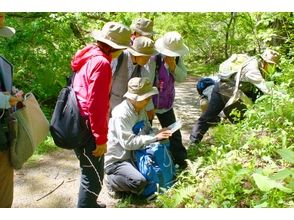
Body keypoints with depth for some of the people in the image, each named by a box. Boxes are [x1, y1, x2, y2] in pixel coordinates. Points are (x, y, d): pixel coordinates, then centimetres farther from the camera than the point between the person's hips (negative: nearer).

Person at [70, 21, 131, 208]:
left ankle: (89, 204, 41)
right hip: (87, 129, -10)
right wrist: (101, 138, -17)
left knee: (90, 173, 25)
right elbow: (96, 105, -24)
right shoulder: (101, 63, -21)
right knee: (94, 177, 3)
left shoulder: (90, 55, 9)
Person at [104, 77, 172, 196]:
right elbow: (128, 142, -29)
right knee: (139, 182, -28)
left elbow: (147, 130, 9)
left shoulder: (141, 109, 2)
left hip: (132, 156, 9)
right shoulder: (121, 114, -25)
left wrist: (158, 133, -13)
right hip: (116, 160, -9)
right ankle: (111, 180, 1)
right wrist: (155, 137, -27)